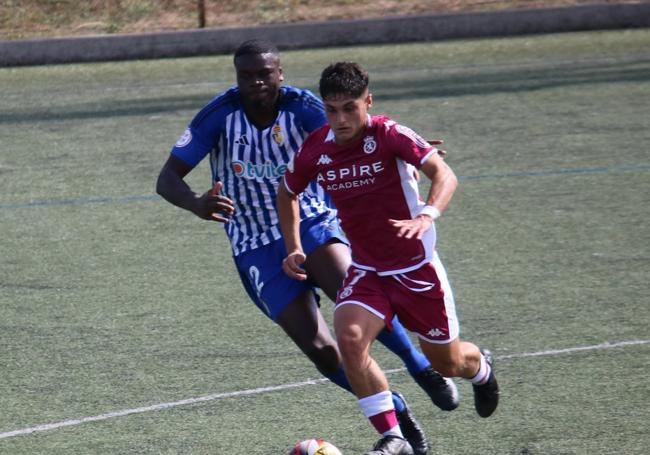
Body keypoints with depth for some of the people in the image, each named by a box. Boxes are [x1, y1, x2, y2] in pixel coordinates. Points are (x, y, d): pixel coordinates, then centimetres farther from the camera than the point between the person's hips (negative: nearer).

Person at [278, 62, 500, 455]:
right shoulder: (315, 150, -8)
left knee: (447, 362, 11)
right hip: (366, 271, 3)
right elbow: (288, 192, 14)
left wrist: (427, 216, -51)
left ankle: (480, 367, 51)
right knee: (350, 340, -25)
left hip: (417, 267, -3)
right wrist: (294, 248, 4)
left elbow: (445, 175, -33)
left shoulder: (389, 136, -21)